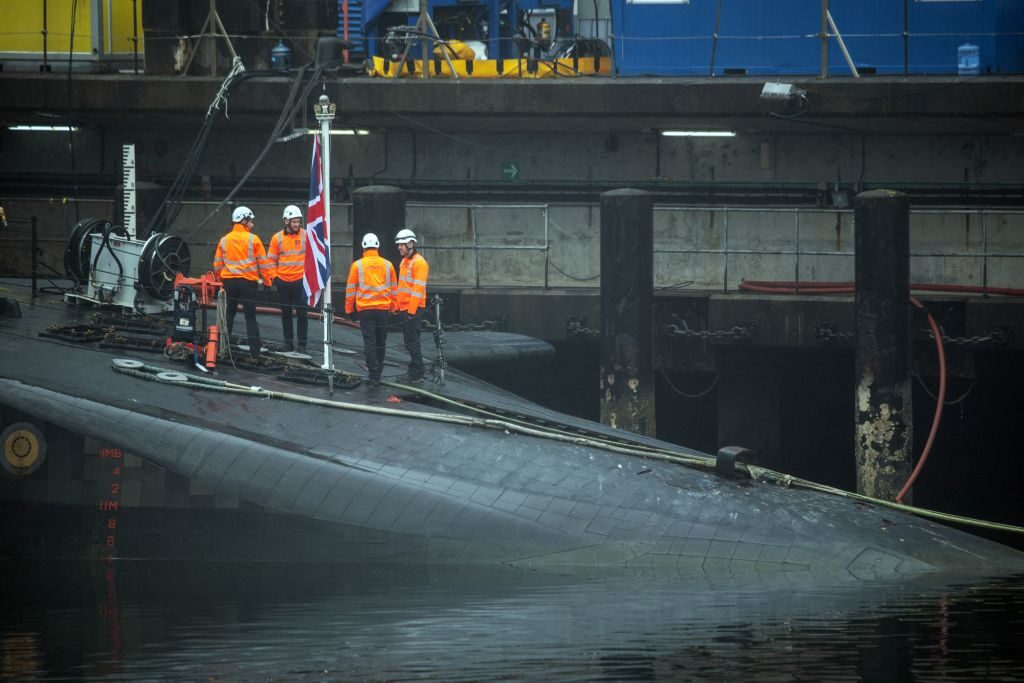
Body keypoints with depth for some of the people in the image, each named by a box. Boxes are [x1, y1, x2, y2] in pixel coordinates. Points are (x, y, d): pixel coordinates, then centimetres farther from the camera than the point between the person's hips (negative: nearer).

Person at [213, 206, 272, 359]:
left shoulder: (224, 240, 6)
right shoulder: (253, 240, -5)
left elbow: (217, 264, 10)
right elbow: (263, 262, -3)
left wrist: (221, 281, 21)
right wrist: (267, 281, 6)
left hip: (229, 282, 3)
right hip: (248, 282, -3)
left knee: (228, 316, 13)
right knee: (250, 318, 0)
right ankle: (254, 351, -4)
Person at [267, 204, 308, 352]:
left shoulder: (306, 236, 0)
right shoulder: (277, 238, 4)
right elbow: (271, 259, 10)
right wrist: (274, 275, 1)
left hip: (301, 280, -2)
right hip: (283, 282, 2)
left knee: (301, 313, -6)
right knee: (286, 313, 8)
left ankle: (302, 344, -1)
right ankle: (288, 343, 16)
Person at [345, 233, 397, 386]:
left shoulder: (357, 265, -3)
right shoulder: (387, 265, 4)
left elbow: (350, 289, 1)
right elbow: (394, 288, 11)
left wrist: (349, 308, 10)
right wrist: (393, 308, 20)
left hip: (365, 309, -2)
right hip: (384, 309, 2)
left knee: (369, 342, -3)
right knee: (380, 342, 14)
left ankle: (374, 375, -12)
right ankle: (378, 372, 23)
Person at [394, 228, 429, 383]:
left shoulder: (418, 262, -12)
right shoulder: (405, 261, 17)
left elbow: (418, 289, -18)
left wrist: (412, 311, -21)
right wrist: (399, 307, 17)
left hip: (413, 309, -9)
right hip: (404, 309, 9)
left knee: (412, 341, -8)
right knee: (408, 341, 12)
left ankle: (417, 374, -6)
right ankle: (414, 372, 17)